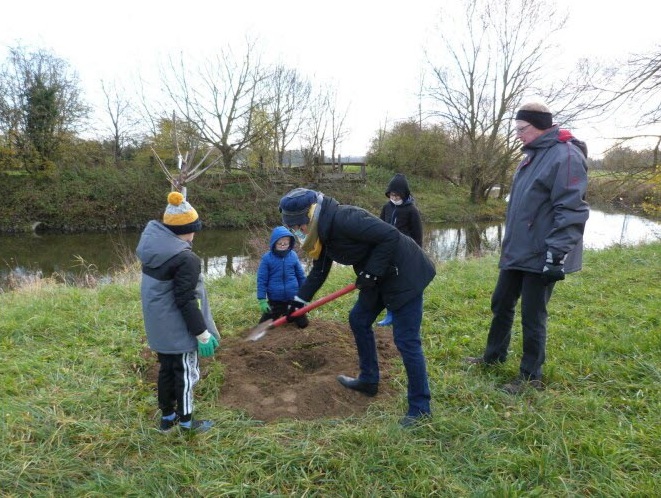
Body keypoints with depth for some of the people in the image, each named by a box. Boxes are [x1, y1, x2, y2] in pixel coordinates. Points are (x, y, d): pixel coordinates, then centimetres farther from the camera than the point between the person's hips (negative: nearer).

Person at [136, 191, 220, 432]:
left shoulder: (152, 247, 1)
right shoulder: (185, 258, -25)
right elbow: (186, 301, -23)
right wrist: (202, 332, -16)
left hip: (158, 327, 8)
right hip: (178, 330, -8)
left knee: (166, 369, 21)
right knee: (186, 373, 8)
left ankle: (167, 416, 36)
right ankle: (186, 422, 23)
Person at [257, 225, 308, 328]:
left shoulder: (293, 255, -6)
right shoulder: (267, 258, -12)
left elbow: (301, 276, 4)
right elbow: (261, 280, -8)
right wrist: (262, 300, -11)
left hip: (293, 299, 2)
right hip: (275, 300, -1)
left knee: (303, 324, 12)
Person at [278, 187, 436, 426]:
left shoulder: (344, 219, -27)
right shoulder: (323, 232, 4)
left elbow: (391, 236, -29)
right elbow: (319, 271, 15)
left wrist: (371, 272, -24)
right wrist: (299, 300, 12)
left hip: (404, 274, -10)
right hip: (380, 277, 10)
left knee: (406, 340, -6)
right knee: (358, 320, 18)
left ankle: (420, 407, 7)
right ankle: (369, 380, 33)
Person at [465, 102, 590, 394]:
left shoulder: (565, 156, -16)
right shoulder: (532, 156, 14)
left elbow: (571, 211, -22)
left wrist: (557, 254, -24)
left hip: (541, 256, -9)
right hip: (517, 252, 9)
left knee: (532, 317, 3)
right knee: (501, 304, 19)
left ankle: (531, 376, 20)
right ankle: (494, 356, 38)